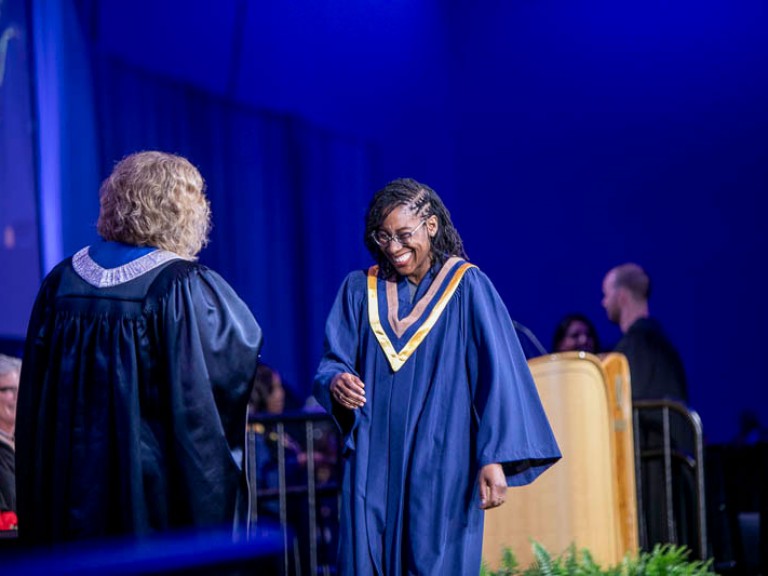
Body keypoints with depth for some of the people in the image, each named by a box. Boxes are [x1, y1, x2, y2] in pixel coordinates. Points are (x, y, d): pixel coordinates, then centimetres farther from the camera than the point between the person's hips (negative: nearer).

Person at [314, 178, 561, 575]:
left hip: (441, 470, -3)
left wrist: (495, 458, -16)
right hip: (374, 469, 3)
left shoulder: (467, 288, -2)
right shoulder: (360, 290, 9)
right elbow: (332, 363, 8)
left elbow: (497, 374, -7)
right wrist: (335, 382, -17)